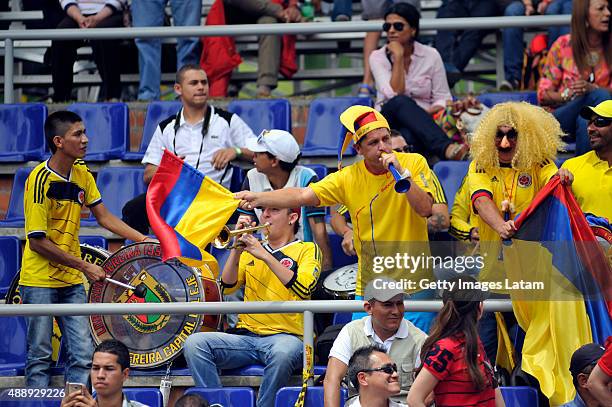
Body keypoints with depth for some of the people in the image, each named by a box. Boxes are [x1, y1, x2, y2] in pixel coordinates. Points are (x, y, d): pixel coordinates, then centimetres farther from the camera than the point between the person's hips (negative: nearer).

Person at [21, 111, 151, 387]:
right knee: (40, 356, -3)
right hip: (40, 280, -6)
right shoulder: (40, 179, -17)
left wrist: (144, 240, 4)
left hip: (71, 281, 6)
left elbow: (103, 216, 14)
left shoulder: (82, 173, 4)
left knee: (83, 354, -1)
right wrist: (84, 266, -15)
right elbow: (38, 241, -17)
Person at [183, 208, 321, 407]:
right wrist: (237, 248, -2)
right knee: (194, 343, -20)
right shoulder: (251, 249, 23)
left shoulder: (308, 249, 8)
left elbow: (303, 290, -11)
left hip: (286, 336, -4)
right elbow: (227, 286, 10)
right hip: (246, 335, 5)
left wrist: (266, 256, -14)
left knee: (283, 352, -40)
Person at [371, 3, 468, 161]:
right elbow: (395, 95, -12)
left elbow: (443, 99, 5)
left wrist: (427, 113, -16)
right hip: (389, 122, -1)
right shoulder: (378, 57, 3)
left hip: (422, 125, 1)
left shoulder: (430, 55, 5)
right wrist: (398, 58, -12)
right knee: (401, 102, -37)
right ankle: (446, 148, -57)